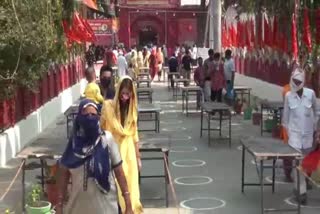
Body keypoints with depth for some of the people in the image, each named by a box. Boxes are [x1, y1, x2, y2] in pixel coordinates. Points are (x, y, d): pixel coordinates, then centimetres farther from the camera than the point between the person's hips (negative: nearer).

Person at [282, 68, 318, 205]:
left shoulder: (311, 93, -8)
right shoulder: (288, 95, -8)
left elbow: (315, 111, 5)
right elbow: (286, 114, 2)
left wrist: (315, 128, 8)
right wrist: (286, 129, 4)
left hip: (308, 132, 1)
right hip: (294, 132, -1)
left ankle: (298, 186, 33)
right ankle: (301, 191, 0)